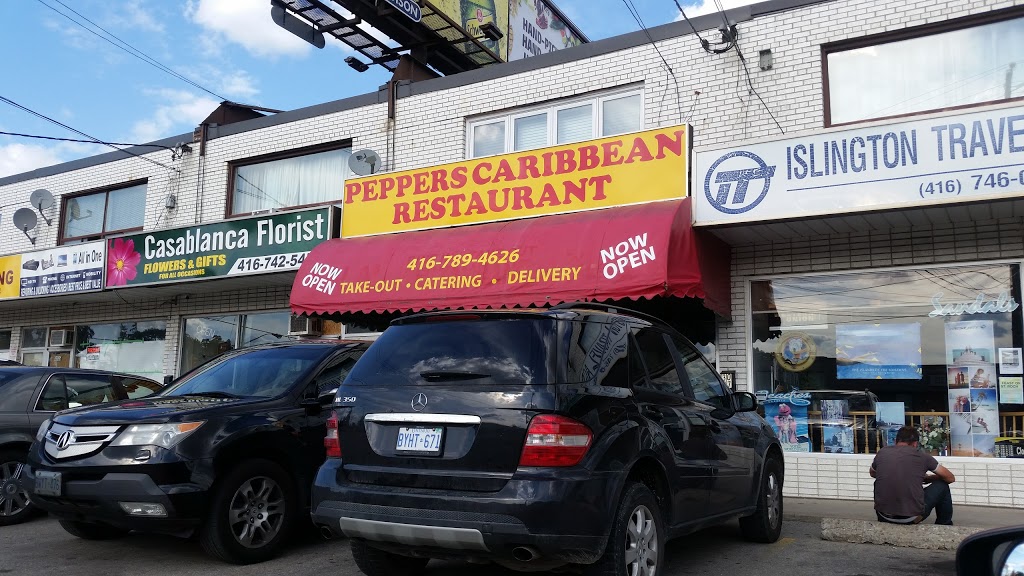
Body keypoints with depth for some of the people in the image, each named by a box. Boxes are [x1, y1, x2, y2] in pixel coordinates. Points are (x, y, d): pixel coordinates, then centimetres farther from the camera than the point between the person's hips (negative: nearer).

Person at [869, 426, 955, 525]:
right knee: (942, 486, 20)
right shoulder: (921, 455, 0)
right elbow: (950, 478, 13)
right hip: (912, 518, -3)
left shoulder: (882, 453, 6)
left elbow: (872, 473, 28)